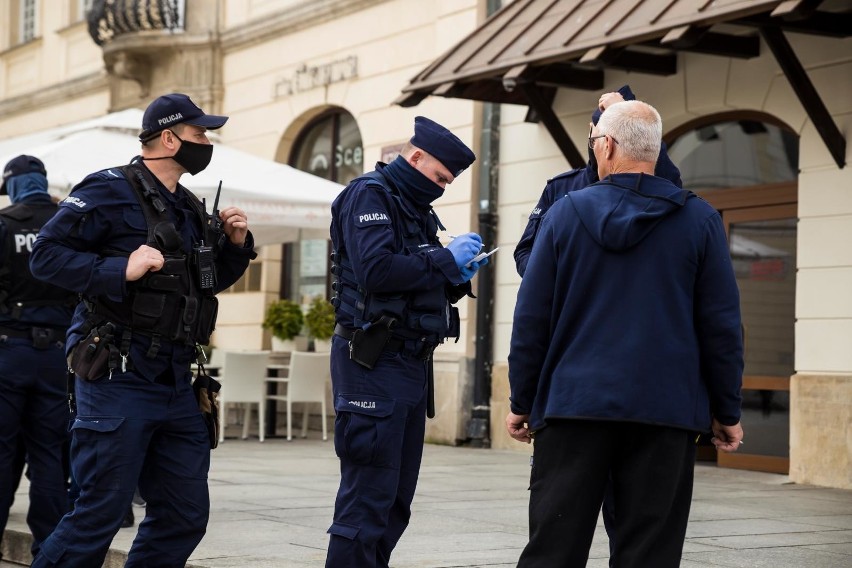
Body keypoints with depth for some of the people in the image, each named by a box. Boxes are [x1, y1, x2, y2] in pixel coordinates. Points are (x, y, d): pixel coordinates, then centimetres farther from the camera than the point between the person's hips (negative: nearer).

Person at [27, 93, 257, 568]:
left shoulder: (188, 208, 17)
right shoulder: (111, 191, -7)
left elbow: (210, 283, 27)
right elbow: (46, 254, -14)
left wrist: (236, 244, 10)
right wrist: (120, 270, -24)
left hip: (176, 383, 8)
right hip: (120, 380, -8)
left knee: (185, 516, 9)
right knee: (101, 514, -5)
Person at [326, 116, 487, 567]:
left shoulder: (417, 209, 21)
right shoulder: (370, 194, -6)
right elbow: (377, 270, -22)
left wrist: (457, 276, 5)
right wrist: (446, 260, -13)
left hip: (412, 361, 9)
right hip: (374, 361, -9)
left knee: (396, 500, 10)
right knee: (368, 497, -10)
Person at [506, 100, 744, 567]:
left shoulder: (566, 213, 2)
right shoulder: (698, 220, 2)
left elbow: (531, 318, 2)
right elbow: (721, 326, 1)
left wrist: (522, 401, 10)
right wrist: (727, 412, 9)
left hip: (573, 405, 0)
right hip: (666, 409, 0)